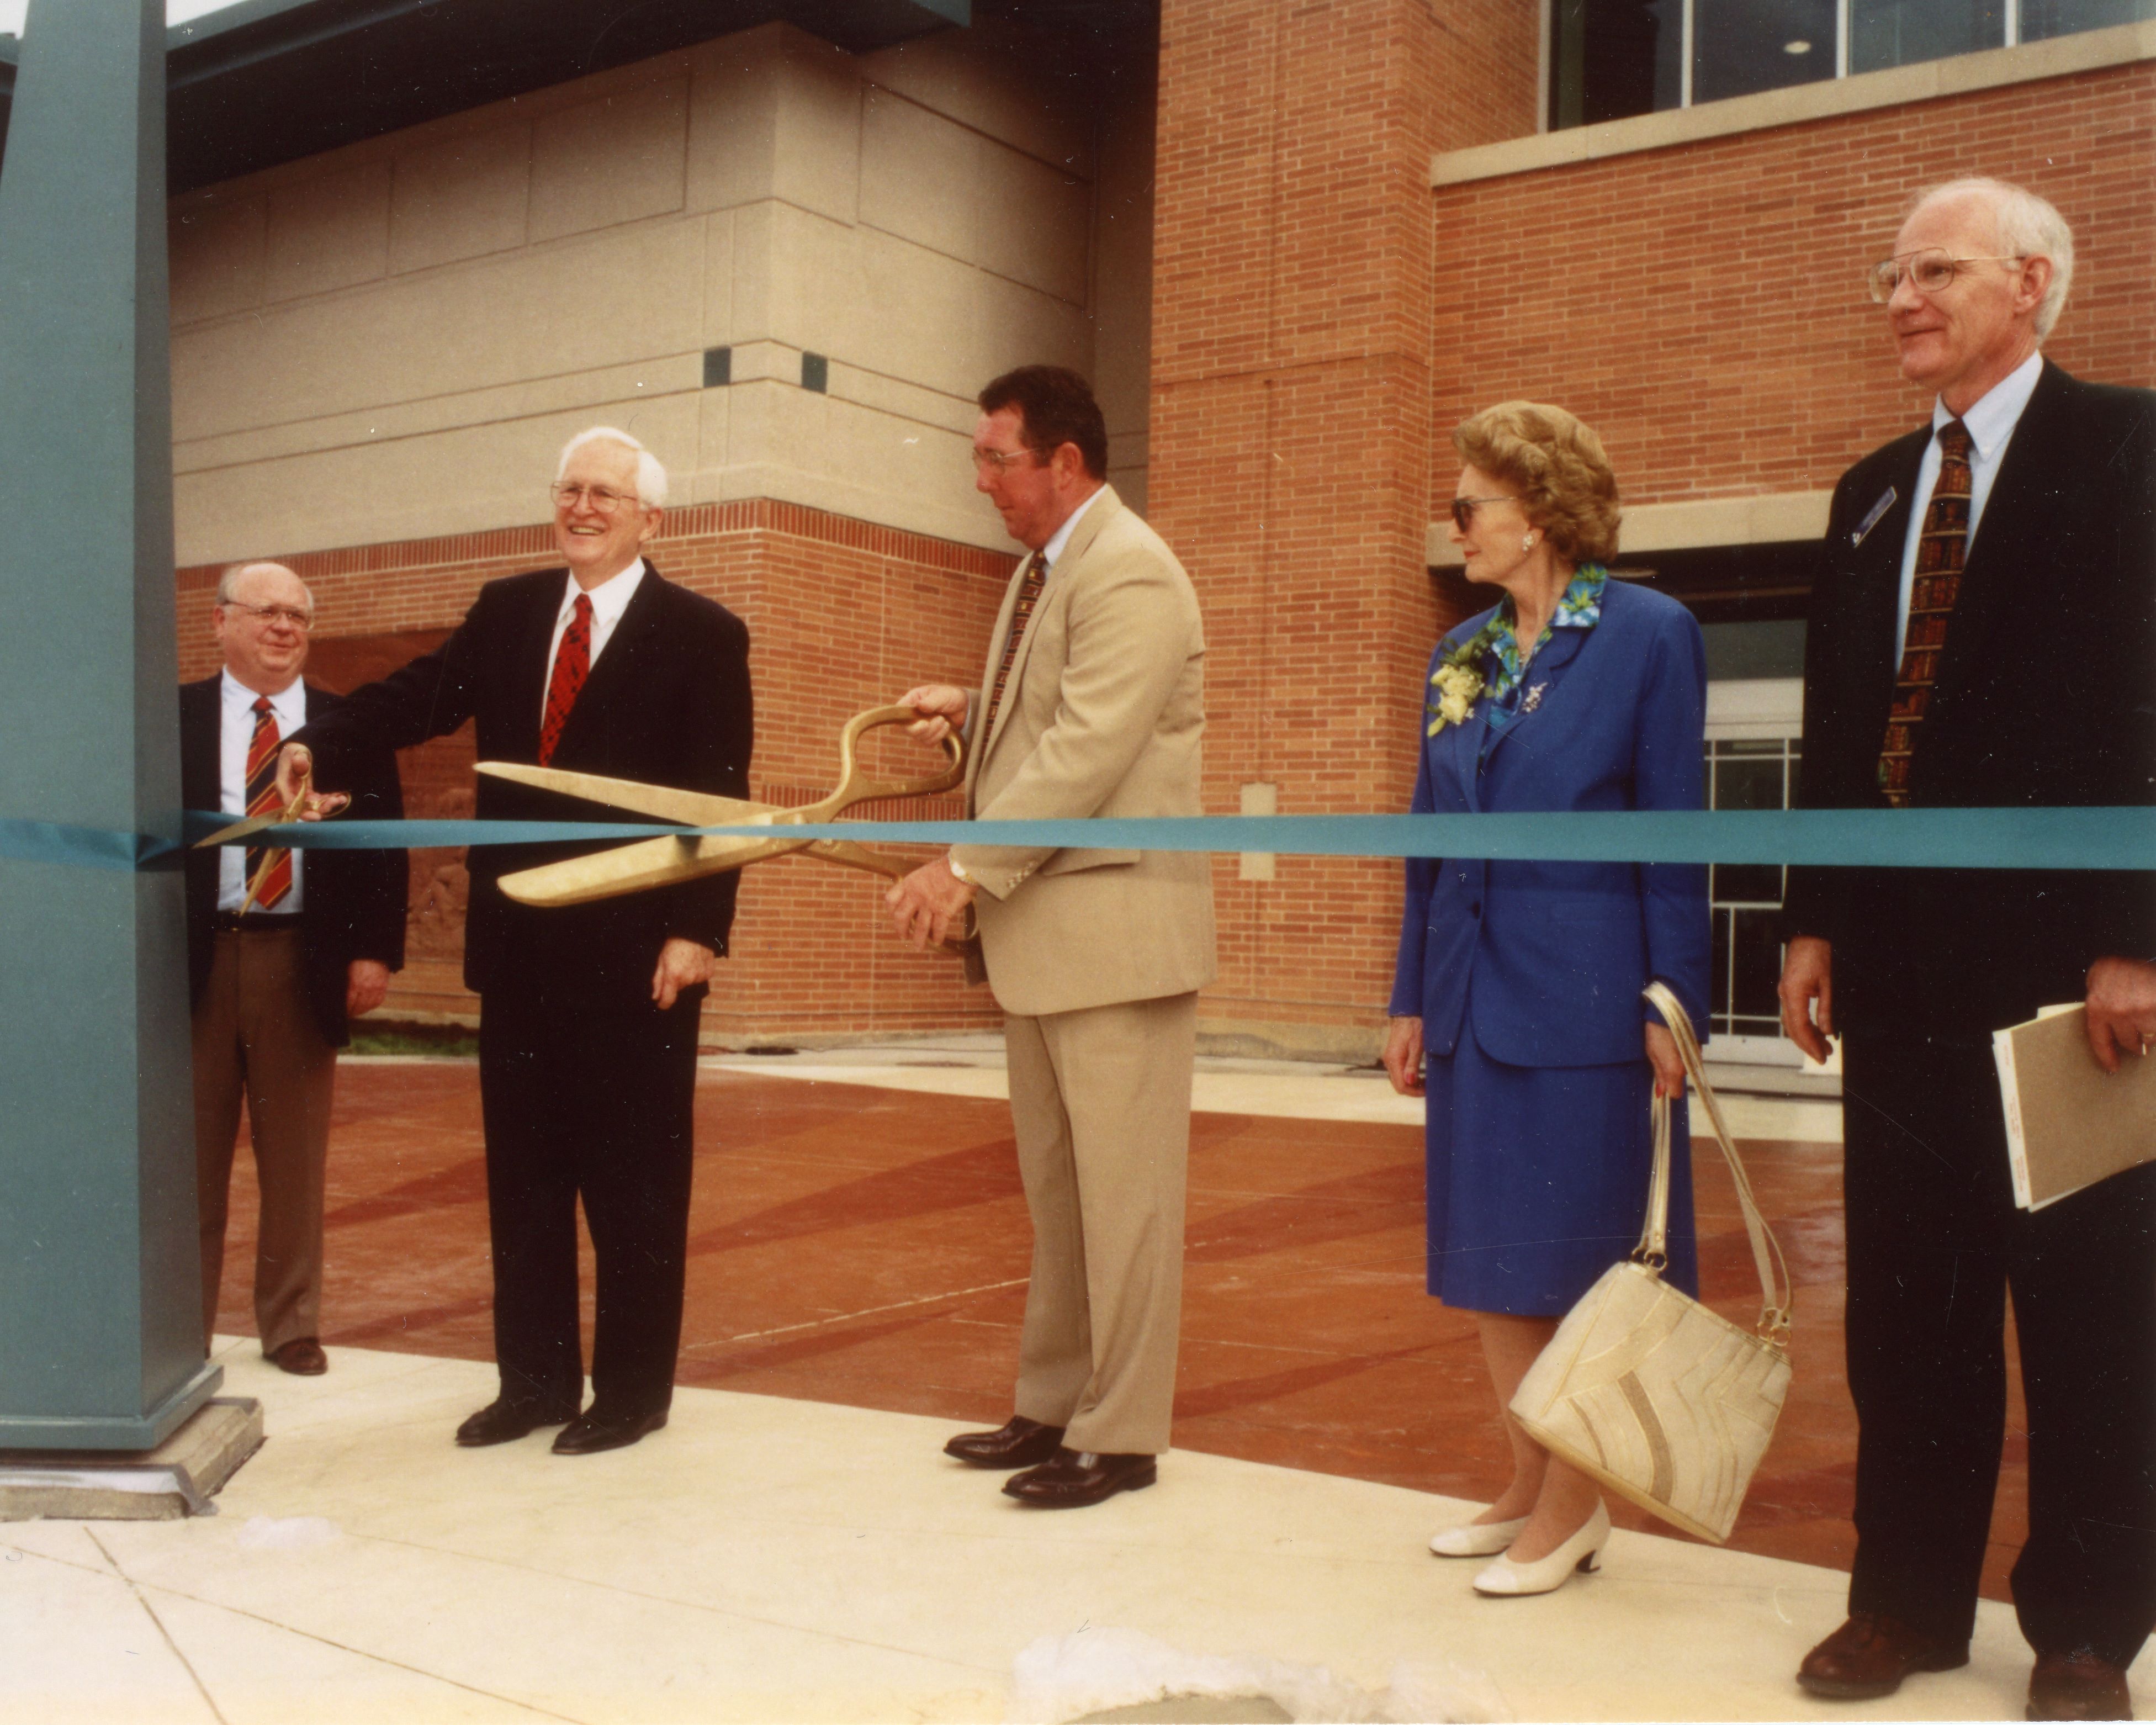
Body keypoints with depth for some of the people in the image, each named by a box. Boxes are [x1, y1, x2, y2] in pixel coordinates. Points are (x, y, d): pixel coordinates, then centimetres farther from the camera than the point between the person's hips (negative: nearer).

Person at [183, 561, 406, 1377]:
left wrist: (376, 951, -5)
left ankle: (291, 1327, 21)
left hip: (304, 962, 1)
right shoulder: (172, 718, 5)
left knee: (296, 1161, 8)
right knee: (191, 1157, 7)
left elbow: (384, 847, 5)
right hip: (196, 957, 0)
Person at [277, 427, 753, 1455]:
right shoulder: (506, 611, 12)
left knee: (632, 1178, 4)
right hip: (519, 945, 5)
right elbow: (422, 694, 0)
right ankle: (534, 1381, 25)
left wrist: (697, 929, -16)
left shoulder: (701, 634, -4)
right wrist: (318, 743, -17)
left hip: (634, 952, -5)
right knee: (522, 1174, 12)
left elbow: (718, 795, -9)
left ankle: (632, 1391, 16)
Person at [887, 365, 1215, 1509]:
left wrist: (968, 870, -21)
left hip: (1114, 924, -10)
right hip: (1041, 932, 10)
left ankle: (1119, 1435, 10)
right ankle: (1053, 1406, 28)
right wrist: (970, 709, 11)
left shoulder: (1129, 575, -15)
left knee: (1121, 1190, 0)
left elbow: (1087, 754, -22)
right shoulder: (1041, 569, 16)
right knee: (1054, 1188, 16)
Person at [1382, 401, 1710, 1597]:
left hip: (1585, 997, -6)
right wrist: (1412, 1000, 12)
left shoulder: (1648, 635, -6)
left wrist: (1671, 1004, -11)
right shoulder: (1460, 656, 11)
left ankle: (1574, 1507, 16)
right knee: (1486, 1253, 12)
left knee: (1577, 1253, 2)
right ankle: (1528, 1487, 26)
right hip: (1475, 995, 7)